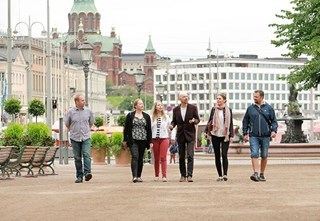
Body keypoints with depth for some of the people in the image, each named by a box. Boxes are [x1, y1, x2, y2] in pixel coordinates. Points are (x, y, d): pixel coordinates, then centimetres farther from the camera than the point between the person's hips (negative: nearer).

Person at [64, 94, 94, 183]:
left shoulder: (88, 111, 4)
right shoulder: (70, 112, -1)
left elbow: (91, 122, 20)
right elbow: (67, 124, 13)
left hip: (86, 137, 0)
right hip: (75, 138, 0)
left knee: (87, 155, -16)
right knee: (77, 158, 3)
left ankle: (87, 173, -24)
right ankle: (79, 176, 8)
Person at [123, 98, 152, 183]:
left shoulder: (147, 116, 11)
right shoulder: (130, 115, 2)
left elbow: (149, 129, 10)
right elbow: (126, 128, 4)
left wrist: (150, 141, 5)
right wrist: (125, 140, 0)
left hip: (143, 140, 3)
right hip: (133, 140, -3)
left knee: (140, 158, 7)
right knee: (135, 157, -16)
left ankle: (139, 176, 15)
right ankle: (134, 176, -23)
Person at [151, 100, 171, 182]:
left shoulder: (166, 117, 6)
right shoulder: (151, 117, 3)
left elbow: (170, 128, 8)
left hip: (164, 138, -1)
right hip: (155, 139, 1)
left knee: (163, 157, -9)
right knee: (156, 158, 7)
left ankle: (164, 176, -13)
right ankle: (156, 175, 16)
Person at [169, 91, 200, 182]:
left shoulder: (193, 108, 0)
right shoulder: (175, 109, 5)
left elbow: (197, 119, 4)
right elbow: (174, 121, 11)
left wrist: (194, 121, -19)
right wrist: (172, 125, -11)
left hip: (190, 134, -2)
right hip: (180, 134, 2)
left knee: (190, 155, -11)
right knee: (181, 157, 7)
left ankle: (189, 175, -12)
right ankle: (183, 175, 16)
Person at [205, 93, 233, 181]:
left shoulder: (228, 110, 3)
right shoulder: (214, 109, 7)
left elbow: (231, 123, 4)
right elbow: (210, 121, 12)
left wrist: (231, 135, -2)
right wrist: (206, 131, 1)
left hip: (225, 135, -2)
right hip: (215, 135, 2)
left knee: (224, 155, -13)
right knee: (217, 156, 3)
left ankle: (225, 174, -13)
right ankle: (220, 175, 8)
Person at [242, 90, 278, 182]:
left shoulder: (269, 108, 4)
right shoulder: (250, 108, 6)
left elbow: (274, 121, 5)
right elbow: (245, 122, 12)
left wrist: (274, 130, -12)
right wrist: (245, 133, 7)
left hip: (265, 136, 0)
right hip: (254, 136, 0)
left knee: (264, 156, 7)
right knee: (254, 154, -13)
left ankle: (262, 174, 18)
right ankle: (255, 174, -19)